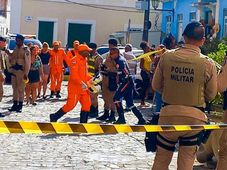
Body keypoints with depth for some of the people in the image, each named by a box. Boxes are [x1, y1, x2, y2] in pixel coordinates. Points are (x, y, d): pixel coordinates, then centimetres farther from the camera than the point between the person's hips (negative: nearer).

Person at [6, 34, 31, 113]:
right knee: (15, 88, 12)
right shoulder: (15, 49, 12)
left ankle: (20, 106, 6)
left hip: (21, 71, -7)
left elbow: (27, 62, -13)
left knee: (20, 89, -1)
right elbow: (11, 60, 17)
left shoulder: (26, 50, -9)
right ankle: (15, 104, 20)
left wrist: (26, 73, -17)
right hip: (14, 70, 7)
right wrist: (9, 54, -1)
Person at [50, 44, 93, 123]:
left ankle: (83, 122, 12)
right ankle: (54, 117, 9)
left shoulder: (84, 60, 14)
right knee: (70, 105, -6)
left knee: (87, 104, 4)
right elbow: (74, 75, -24)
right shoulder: (75, 60, -15)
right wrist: (81, 83, -31)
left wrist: (91, 79, 8)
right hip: (74, 87, -9)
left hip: (83, 88, 9)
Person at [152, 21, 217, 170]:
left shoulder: (167, 56, -6)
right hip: (195, 117, -1)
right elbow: (211, 95, 1)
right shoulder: (208, 64, -10)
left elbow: (156, 86, 4)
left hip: (169, 114, 1)